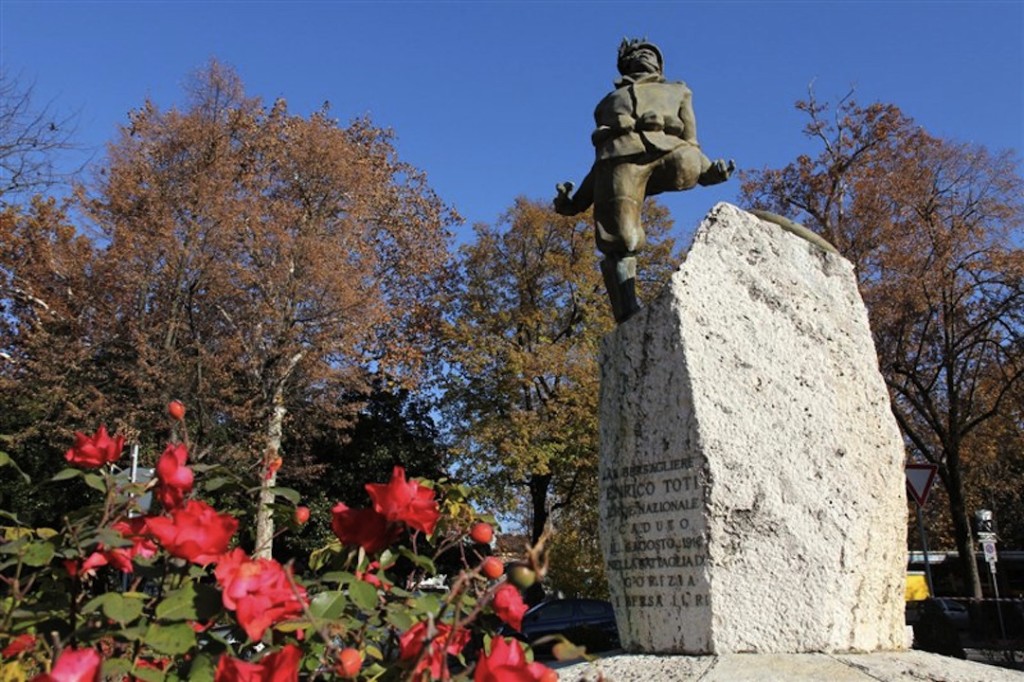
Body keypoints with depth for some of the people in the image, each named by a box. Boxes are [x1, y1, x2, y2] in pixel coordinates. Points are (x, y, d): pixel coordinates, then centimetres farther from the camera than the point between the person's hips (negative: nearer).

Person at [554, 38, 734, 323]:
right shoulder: (609, 101, 39)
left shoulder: (677, 91, 39)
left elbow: (689, 141, 24)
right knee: (620, 241, -23)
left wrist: (708, 170, 1)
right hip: (620, 158, -2)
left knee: (686, 164, -34)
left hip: (666, 151, 2)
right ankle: (629, 319, -28)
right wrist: (575, 202, 12)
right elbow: (602, 160, 27)